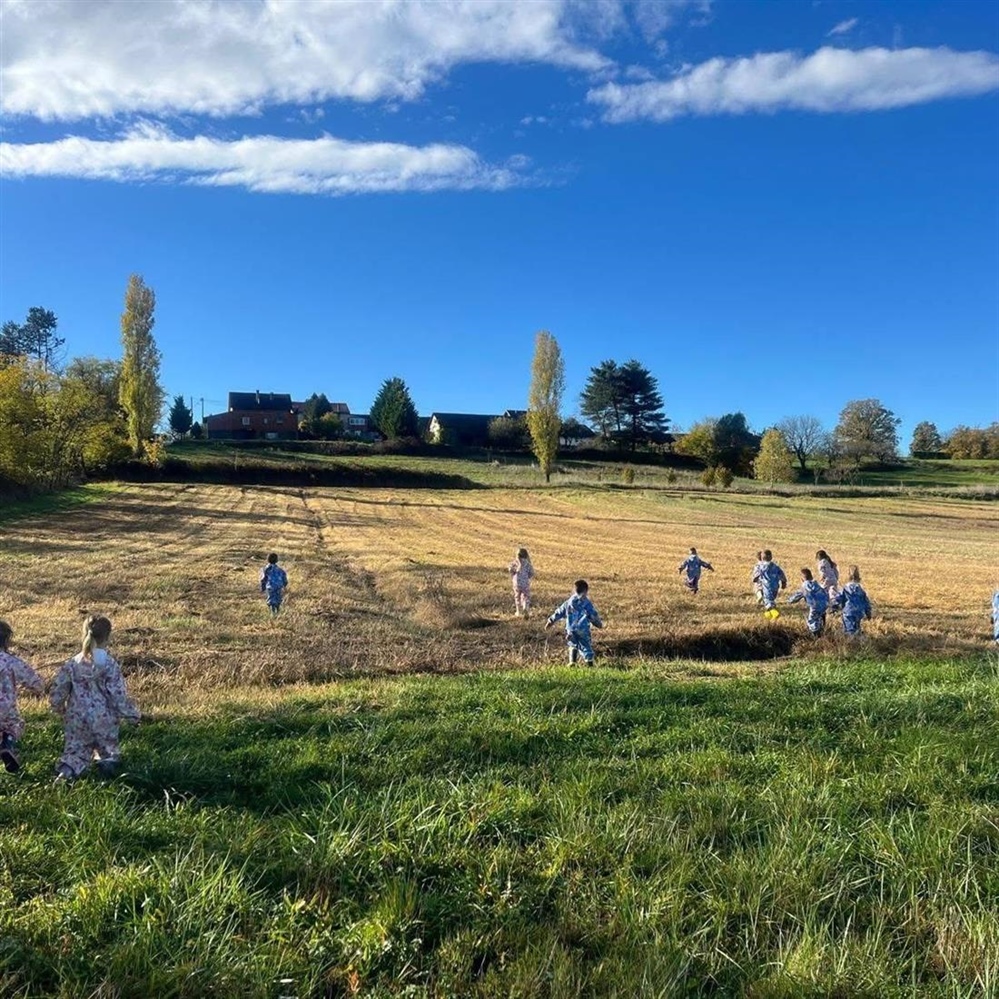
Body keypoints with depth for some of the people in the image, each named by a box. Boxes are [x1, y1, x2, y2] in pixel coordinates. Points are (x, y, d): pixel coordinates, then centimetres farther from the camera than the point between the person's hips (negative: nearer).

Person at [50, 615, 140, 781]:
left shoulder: (72, 664, -3)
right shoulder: (110, 665, -14)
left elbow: (58, 690, 5)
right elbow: (118, 696, -12)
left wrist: (58, 708, 25)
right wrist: (131, 714, 1)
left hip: (76, 719, 3)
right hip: (103, 720, -2)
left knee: (76, 750, 15)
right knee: (108, 750, 16)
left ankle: (66, 770, -14)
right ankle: (107, 760, -16)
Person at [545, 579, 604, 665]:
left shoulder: (568, 602, 8)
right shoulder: (586, 603, -3)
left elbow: (559, 612, 13)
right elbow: (593, 615, 3)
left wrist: (551, 621, 21)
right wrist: (599, 623, 20)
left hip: (570, 630, 3)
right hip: (583, 630, -3)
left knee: (573, 645, 19)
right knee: (586, 646, 5)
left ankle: (572, 661, 10)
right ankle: (589, 661, 2)